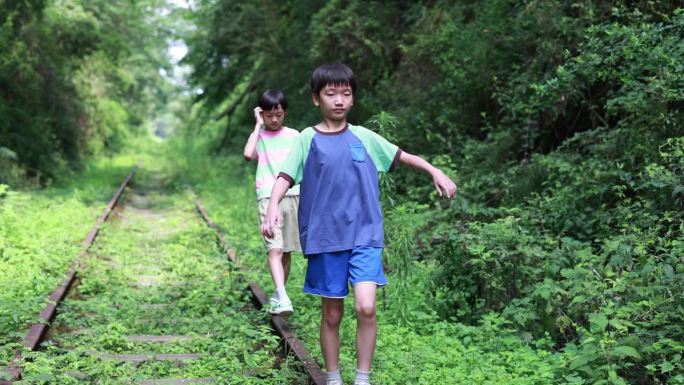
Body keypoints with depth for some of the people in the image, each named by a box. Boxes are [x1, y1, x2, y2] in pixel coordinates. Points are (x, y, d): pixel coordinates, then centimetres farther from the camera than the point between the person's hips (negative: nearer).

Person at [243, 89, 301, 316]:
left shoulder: (294, 136, 10)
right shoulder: (259, 136, 6)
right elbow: (248, 154, -16)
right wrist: (258, 126, -6)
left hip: (293, 196, 2)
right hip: (268, 197, -2)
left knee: (287, 249, 8)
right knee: (274, 249, -15)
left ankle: (278, 295, 20)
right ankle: (282, 298, -25)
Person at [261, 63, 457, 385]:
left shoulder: (364, 137, 7)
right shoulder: (308, 139, 1)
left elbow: (401, 156, 18)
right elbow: (285, 177, -8)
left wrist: (435, 172, 10)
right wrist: (273, 207, -26)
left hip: (365, 235, 1)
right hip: (325, 239, -1)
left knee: (366, 307, -15)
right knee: (332, 314, 7)